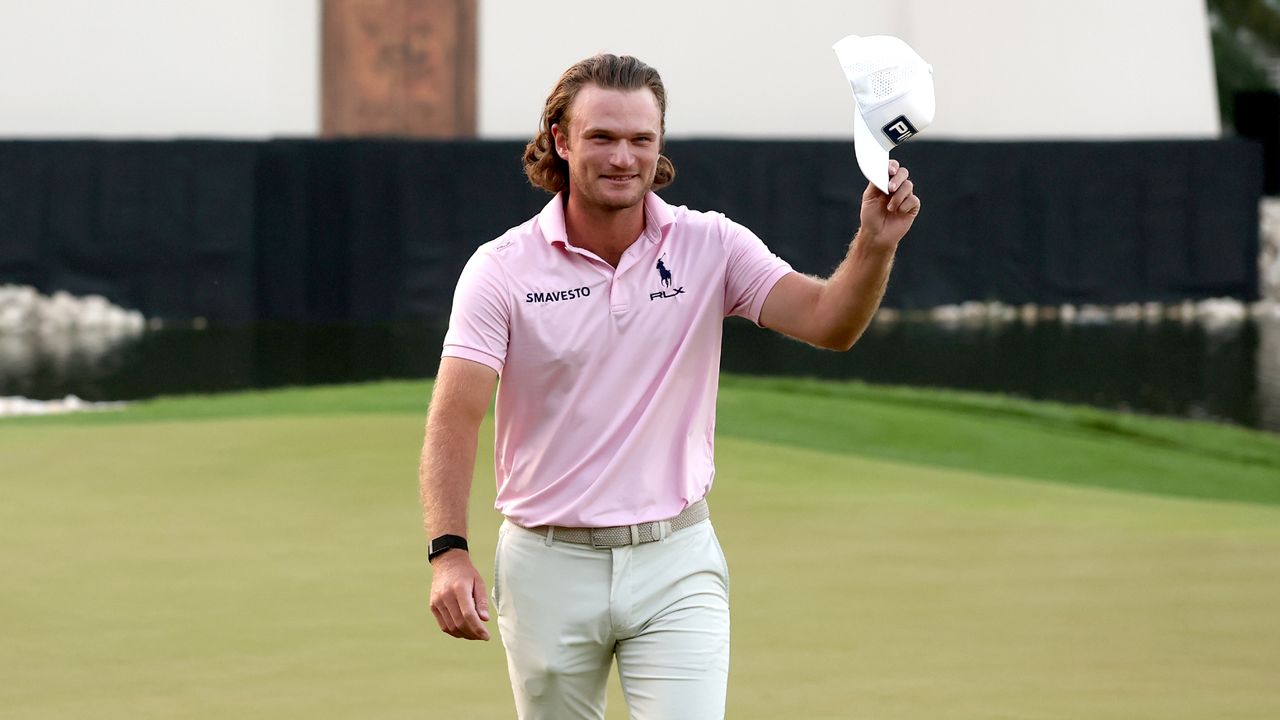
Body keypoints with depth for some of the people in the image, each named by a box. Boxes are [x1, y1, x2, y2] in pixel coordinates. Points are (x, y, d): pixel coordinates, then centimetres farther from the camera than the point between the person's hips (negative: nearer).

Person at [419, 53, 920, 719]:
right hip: (548, 564, 0)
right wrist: (449, 552, -27)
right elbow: (455, 417, -13)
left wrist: (875, 245, -32)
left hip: (675, 563, 0)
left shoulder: (710, 247, -1)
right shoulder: (502, 268, -6)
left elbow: (827, 321, -12)